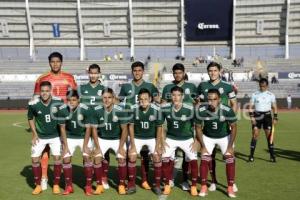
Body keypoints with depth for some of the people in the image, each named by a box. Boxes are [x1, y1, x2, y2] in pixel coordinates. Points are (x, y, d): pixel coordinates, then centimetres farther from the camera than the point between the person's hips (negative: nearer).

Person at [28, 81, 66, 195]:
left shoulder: (58, 102, -17)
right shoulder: (33, 104, -17)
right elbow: (30, 118, 3)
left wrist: (63, 134, -2)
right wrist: (34, 134, -3)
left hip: (55, 135, -1)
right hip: (40, 136, 1)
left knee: (57, 157, -8)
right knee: (35, 159, -2)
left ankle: (56, 185, 9)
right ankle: (38, 185, 17)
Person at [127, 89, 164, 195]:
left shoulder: (156, 109, -21)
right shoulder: (133, 109, -20)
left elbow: (159, 128, -10)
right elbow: (131, 126, -11)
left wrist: (158, 145, -12)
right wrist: (133, 145, -12)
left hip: (152, 138, 0)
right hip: (137, 137, 1)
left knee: (157, 158, -12)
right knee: (132, 158, -11)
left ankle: (157, 185, 7)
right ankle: (132, 185, 6)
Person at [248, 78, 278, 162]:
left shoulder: (271, 95, 5)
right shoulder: (254, 94, 3)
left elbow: (274, 107, 9)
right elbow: (251, 106, 2)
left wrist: (275, 118, 2)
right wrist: (251, 116, -9)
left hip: (267, 115, 1)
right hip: (257, 115, -1)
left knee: (269, 135, -1)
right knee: (255, 135, -4)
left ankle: (272, 155, 9)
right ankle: (251, 155, 1)